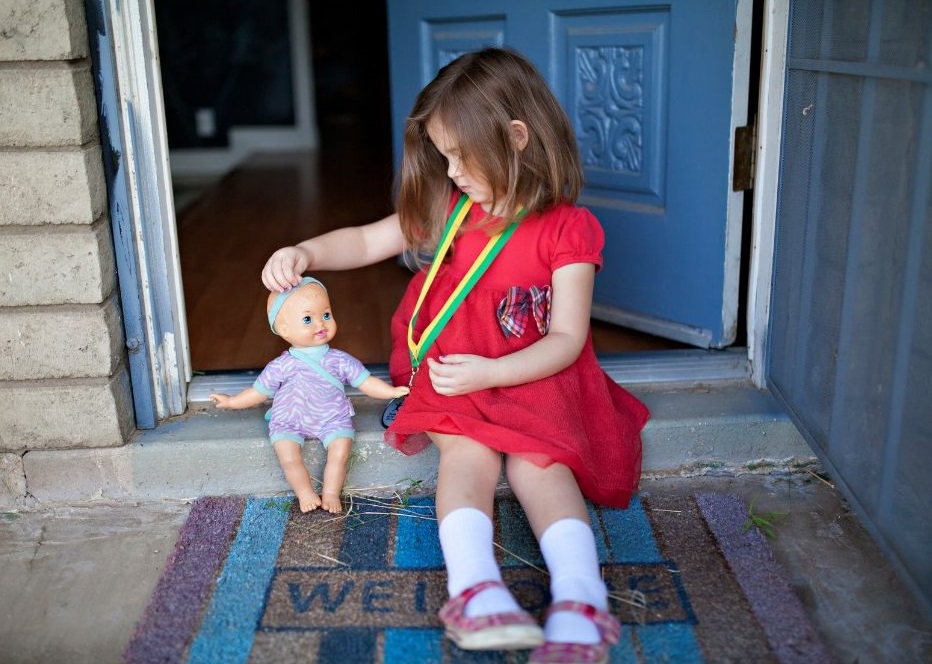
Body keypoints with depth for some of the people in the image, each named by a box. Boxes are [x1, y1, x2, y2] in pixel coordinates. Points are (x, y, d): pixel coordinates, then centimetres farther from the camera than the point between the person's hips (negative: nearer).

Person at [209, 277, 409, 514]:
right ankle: (305, 492, -8)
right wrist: (231, 401, 8)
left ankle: (331, 492, -7)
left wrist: (392, 391, -13)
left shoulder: (340, 361, -5)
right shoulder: (281, 367, -7)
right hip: (289, 423, 0)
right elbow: (259, 392, 6)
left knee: (340, 452, -20)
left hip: (333, 420, 0)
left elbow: (365, 381, -2)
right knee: (288, 457, -21)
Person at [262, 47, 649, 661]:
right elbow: (367, 242, 11)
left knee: (539, 459, -26)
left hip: (534, 375, -2)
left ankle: (578, 604, -37)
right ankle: (476, 589, -40)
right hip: (454, 370, 3)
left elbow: (566, 339, -12)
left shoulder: (568, 228, -9)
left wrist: (489, 372, -24)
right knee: (468, 452, -24)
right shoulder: (450, 207, 6)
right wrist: (305, 252, -8)